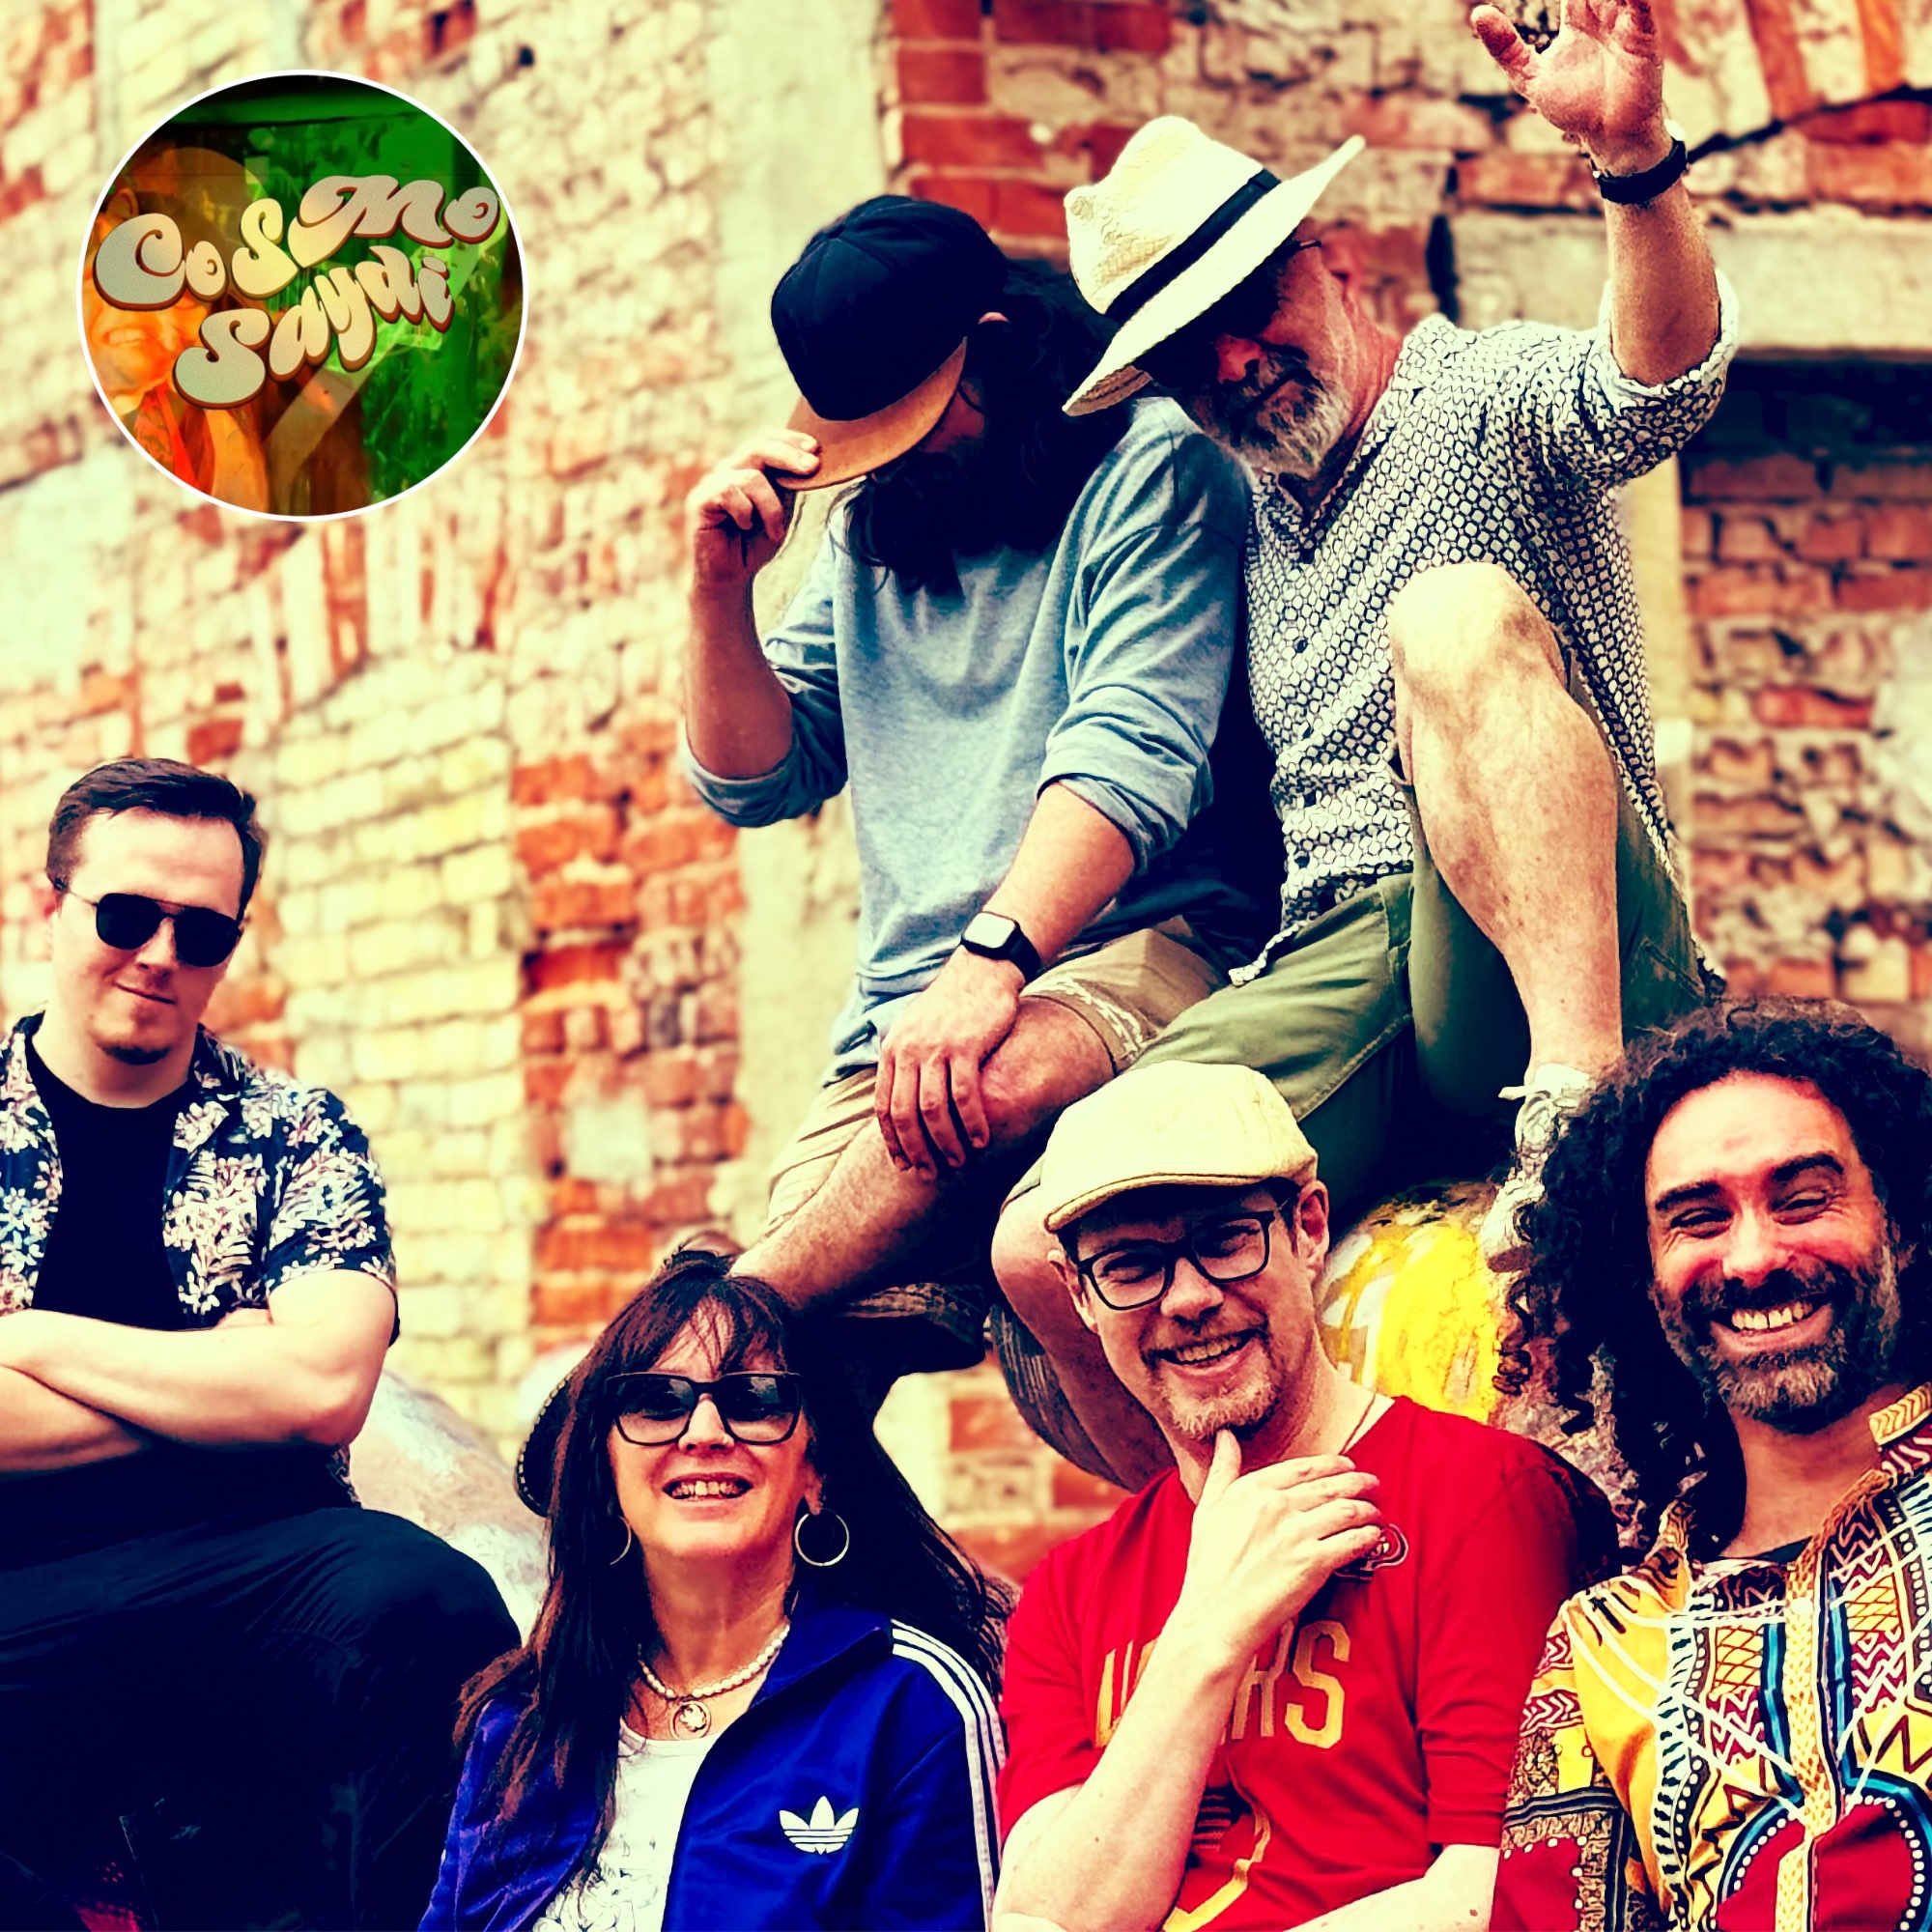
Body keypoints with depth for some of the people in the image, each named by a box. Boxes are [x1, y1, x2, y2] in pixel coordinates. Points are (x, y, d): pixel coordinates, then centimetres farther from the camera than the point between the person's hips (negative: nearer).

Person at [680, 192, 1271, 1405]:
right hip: (906, 1014, 5)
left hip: (1132, 952, -5)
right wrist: (724, 590, 7)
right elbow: (752, 783, 24)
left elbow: (1133, 754, -14)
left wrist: (991, 958, -29)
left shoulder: (1147, 464, 2)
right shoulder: (867, 533, 23)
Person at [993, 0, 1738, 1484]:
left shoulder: (1484, 400, 7)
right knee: (1053, 1252, -23)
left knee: (1458, 614, -33)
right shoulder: (1249, 523, 26)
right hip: (1326, 969, 5)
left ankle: (1580, 1090, -45)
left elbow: (1658, 387, -18)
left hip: (1556, 961, -5)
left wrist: (1636, 159, -38)